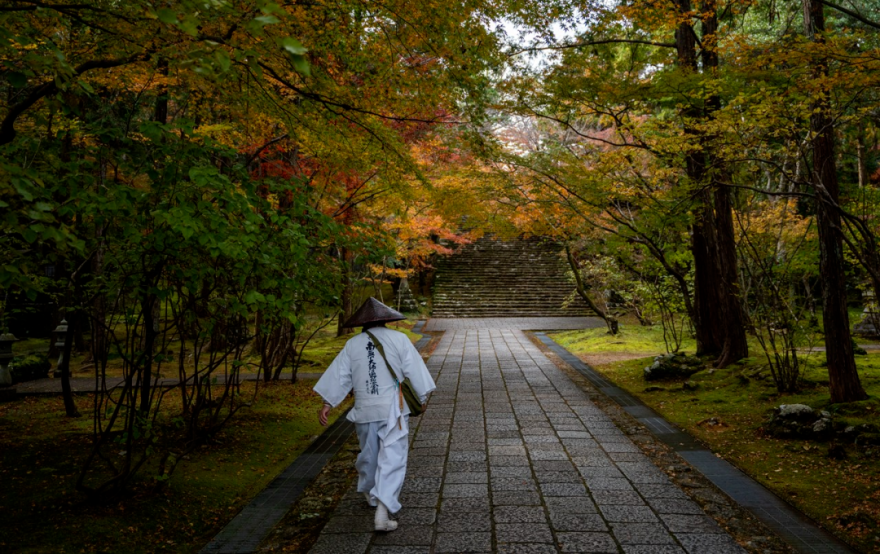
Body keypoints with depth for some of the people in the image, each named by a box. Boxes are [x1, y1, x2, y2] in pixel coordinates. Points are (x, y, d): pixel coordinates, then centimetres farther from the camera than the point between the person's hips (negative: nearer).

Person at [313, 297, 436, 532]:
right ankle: (382, 511, -14)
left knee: (369, 453, 23)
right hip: (393, 410, -3)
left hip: (365, 410, 3)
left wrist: (327, 403, 3)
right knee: (392, 459, -3)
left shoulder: (352, 344, 4)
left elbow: (339, 375, 2)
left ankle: (370, 493, 44)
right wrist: (421, 398, 8)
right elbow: (414, 370, -2)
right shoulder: (399, 339, -3)